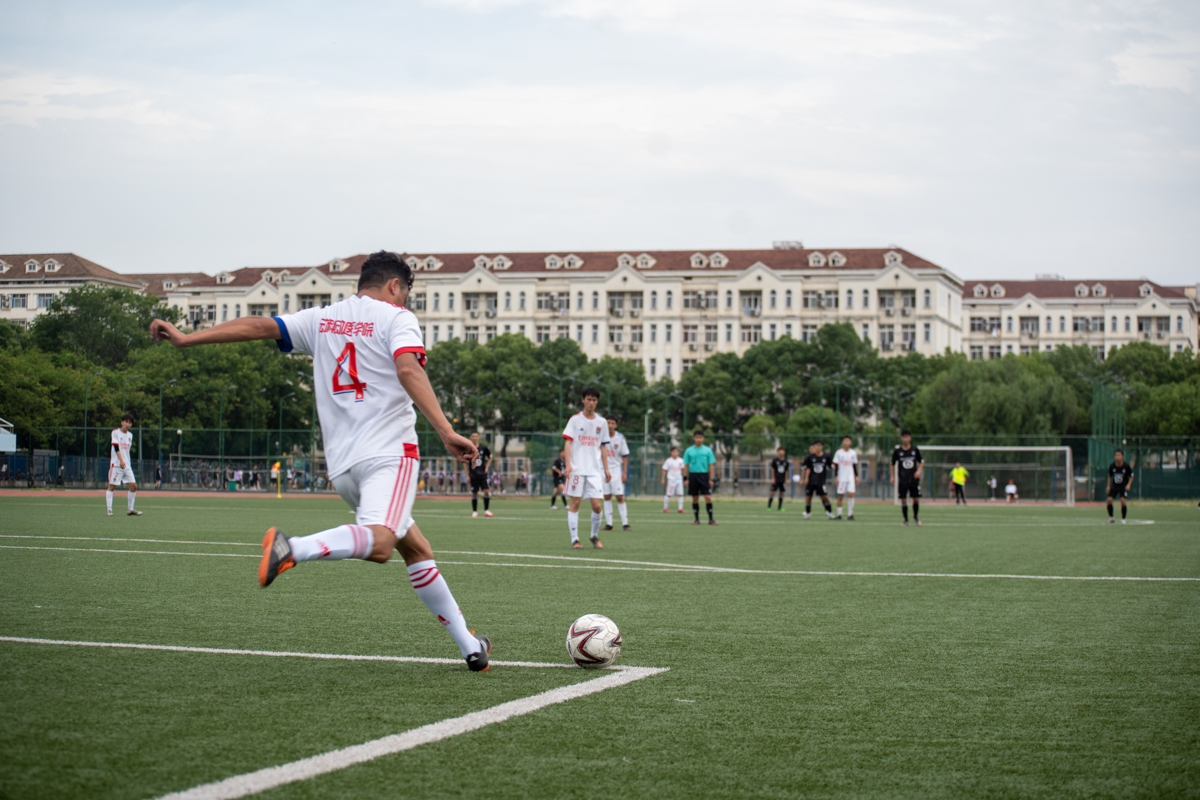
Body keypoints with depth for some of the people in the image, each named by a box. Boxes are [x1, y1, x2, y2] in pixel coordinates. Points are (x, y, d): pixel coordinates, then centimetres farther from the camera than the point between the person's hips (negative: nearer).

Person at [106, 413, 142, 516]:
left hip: (127, 465, 6)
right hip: (116, 464, -6)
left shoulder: (130, 435, 15)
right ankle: (109, 510, -6)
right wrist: (121, 460, -24)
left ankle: (131, 510, 9)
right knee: (111, 486, -6)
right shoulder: (115, 432, -3)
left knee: (133, 486, 1)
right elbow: (116, 447, -14)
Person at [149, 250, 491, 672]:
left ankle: (469, 646, 17)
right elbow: (408, 370, -15)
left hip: (341, 463, 7)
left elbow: (258, 326, 13)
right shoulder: (396, 318, 3)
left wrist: (186, 337, 16)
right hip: (389, 450, -7)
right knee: (378, 544, -27)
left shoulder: (322, 319, 19)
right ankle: (294, 548, -49)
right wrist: (446, 432, -23)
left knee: (416, 549, 16)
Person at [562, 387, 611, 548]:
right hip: (577, 468, -2)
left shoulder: (601, 422, 11)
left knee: (596, 505, -6)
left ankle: (594, 536, 14)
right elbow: (568, 443, -2)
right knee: (574, 503, -3)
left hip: (595, 470, 2)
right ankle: (574, 539, 3)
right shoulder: (575, 419, 2)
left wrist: (606, 469, 12)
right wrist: (568, 464, -14)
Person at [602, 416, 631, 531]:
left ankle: (625, 523, -3)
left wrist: (625, 472, -3)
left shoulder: (620, 438, -4)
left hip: (616, 469, -1)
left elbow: (625, 456, 2)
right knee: (606, 496, 2)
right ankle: (609, 523, 5)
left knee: (619, 496, -7)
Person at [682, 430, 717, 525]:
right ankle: (696, 519, 12)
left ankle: (711, 519, -1)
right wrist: (685, 478, 1)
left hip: (704, 475, -1)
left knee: (708, 497, -8)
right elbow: (686, 465, 8)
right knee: (695, 498, 4)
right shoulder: (689, 451, 5)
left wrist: (711, 479, -2)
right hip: (693, 475, 1)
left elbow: (711, 465, 4)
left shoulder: (707, 450, 4)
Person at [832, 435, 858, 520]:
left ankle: (850, 514, -5)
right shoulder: (839, 453, -2)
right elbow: (835, 465, -1)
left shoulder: (853, 453, 7)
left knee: (851, 494, -10)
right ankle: (839, 514, 11)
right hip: (841, 477, -2)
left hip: (850, 477, 2)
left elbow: (855, 465, 13)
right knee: (840, 495, 1)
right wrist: (836, 477, -7)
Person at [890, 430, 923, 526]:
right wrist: (892, 477, 3)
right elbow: (892, 464, 10)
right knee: (903, 500, -4)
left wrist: (919, 471, -5)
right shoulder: (897, 451, -1)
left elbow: (921, 462, 13)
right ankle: (906, 519, 9)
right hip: (902, 480, -1)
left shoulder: (915, 450, 2)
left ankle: (915, 517, 23)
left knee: (916, 499, 0)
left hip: (914, 479, 1)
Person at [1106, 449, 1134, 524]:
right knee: (1109, 499, -11)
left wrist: (1128, 485, -15)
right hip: (1114, 486, 3)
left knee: (1123, 500, -19)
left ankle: (1123, 519, -3)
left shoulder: (1126, 466, -15)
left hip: (1124, 486, -3)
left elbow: (1131, 476, -2)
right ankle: (1110, 517, 10)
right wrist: (1108, 486, 2)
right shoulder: (1112, 466, -9)